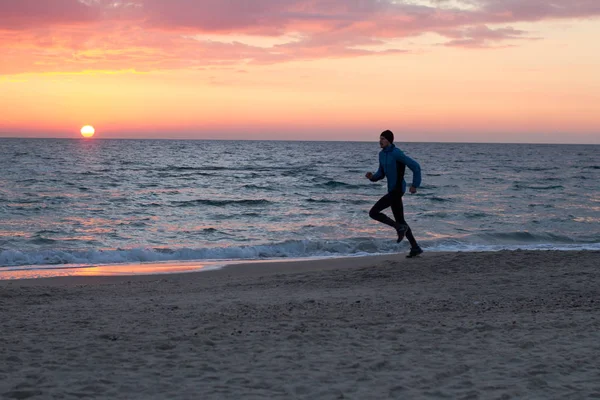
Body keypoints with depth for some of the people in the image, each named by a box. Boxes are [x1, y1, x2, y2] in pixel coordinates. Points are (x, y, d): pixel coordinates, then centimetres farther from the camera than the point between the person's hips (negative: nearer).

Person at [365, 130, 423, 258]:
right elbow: (381, 174, 18)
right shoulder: (382, 154, 12)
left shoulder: (397, 153, -19)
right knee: (400, 221, 13)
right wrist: (371, 177, -5)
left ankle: (400, 228, -2)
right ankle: (415, 248, 19)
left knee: (373, 213, -12)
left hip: (397, 190, -10)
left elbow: (416, 166, -16)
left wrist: (415, 185, -10)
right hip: (392, 190, 10)